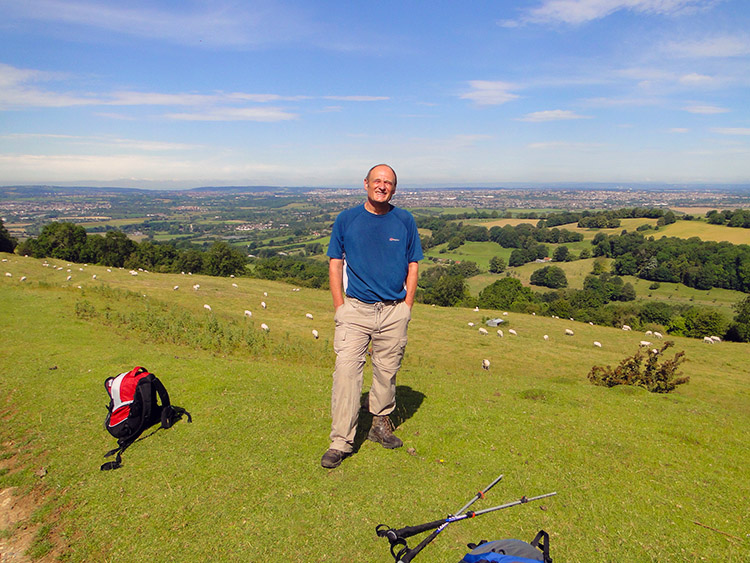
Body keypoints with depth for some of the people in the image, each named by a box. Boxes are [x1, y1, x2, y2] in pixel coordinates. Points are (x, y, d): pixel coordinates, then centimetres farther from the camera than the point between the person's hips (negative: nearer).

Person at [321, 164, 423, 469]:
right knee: (346, 370, -9)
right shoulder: (346, 219, 4)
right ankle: (341, 441, -1)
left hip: (394, 310, 2)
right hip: (356, 308, -1)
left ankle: (381, 424, 32)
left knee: (387, 371, 11)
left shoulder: (405, 221, 6)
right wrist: (340, 306, -3)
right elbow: (335, 263, 5)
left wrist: (407, 306, 1)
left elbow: (413, 264, 9)